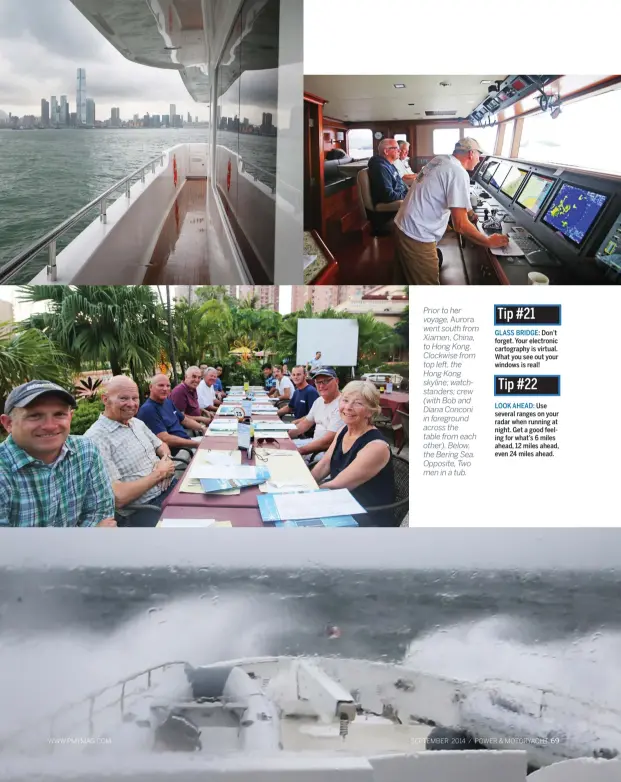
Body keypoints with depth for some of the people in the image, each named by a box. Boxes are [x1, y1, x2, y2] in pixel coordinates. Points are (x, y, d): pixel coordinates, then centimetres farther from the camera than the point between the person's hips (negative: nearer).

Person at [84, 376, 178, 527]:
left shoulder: (137, 422, 11)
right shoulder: (95, 438, -17)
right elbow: (118, 497, -22)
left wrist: (166, 458, 0)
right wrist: (159, 473, -13)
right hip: (142, 510, -9)